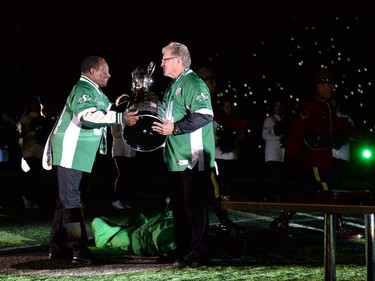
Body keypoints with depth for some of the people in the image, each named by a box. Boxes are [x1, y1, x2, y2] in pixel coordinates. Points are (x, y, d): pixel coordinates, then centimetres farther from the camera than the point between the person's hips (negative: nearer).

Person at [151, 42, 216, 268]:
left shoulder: (193, 84, -13)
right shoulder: (174, 86, 19)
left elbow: (205, 115, -24)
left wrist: (174, 128, -25)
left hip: (194, 158, -10)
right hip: (178, 158, 10)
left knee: (194, 205, -7)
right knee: (179, 205, 13)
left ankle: (199, 254, -4)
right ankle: (182, 251, 20)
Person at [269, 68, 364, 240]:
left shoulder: (328, 108, 16)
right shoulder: (310, 107, -15)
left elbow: (338, 125, 29)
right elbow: (296, 130, -21)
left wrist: (354, 133, 16)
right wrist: (290, 153, -25)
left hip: (323, 159, 10)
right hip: (313, 160, -10)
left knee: (308, 194, 12)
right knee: (328, 193, -9)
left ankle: (281, 222, 18)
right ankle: (340, 229, -5)